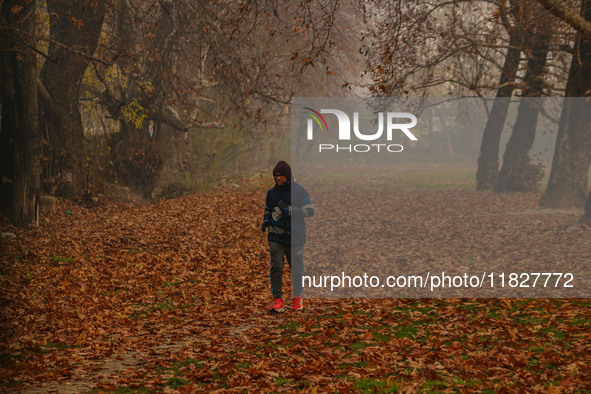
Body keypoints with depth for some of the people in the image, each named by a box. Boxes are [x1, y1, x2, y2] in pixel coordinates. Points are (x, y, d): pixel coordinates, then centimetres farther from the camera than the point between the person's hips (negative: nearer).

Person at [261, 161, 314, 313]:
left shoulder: (299, 191, -5)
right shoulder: (271, 192, 9)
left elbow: (310, 210, -9)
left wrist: (291, 210, -22)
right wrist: (266, 220, 5)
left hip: (295, 236, -2)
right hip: (276, 236, 2)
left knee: (296, 268, 7)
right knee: (276, 267, -10)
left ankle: (297, 297, 27)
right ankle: (278, 300, -8)